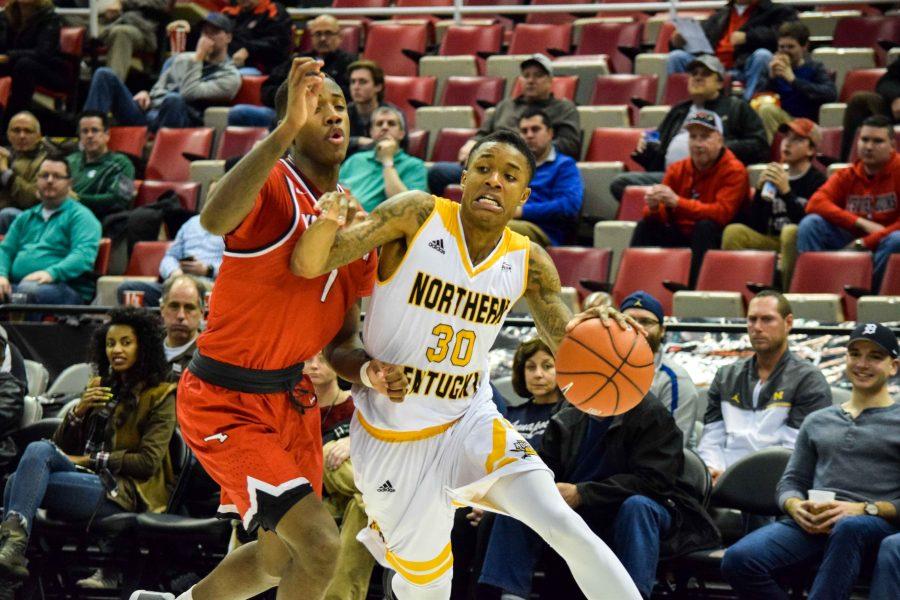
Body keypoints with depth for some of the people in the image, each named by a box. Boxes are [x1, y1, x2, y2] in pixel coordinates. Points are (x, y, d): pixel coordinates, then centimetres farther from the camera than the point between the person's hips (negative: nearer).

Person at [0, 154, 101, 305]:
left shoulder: (80, 216, 8)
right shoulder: (25, 217, 30)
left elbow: (84, 255, -8)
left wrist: (51, 272, -25)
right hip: (16, 284, 5)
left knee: (28, 290, -40)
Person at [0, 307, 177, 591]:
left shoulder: (160, 395, 6)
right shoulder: (101, 387, 25)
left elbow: (148, 462, -6)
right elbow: (61, 445, 21)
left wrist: (90, 459, -9)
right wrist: (79, 411, 2)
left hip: (126, 492, -6)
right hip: (91, 478, 6)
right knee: (38, 449, -28)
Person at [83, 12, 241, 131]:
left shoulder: (230, 76, 5)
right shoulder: (183, 59, 27)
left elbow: (190, 93, -10)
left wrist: (198, 58, -3)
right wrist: (145, 94, 6)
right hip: (146, 114, 6)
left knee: (174, 100, -43)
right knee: (104, 75, -13)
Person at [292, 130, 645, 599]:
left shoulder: (527, 263, -7)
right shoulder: (418, 215, -17)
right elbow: (307, 266, -20)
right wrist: (327, 223, -44)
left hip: (469, 421, 2)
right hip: (391, 435, -2)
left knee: (563, 526, -16)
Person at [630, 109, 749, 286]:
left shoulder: (734, 171, -10)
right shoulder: (677, 170, 6)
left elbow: (722, 213, -25)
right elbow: (661, 216, 3)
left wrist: (677, 202, -32)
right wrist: (654, 206, -24)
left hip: (712, 242, -5)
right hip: (679, 237, 5)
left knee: (705, 226, -32)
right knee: (646, 225, -12)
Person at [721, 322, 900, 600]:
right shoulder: (817, 421, 27)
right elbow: (791, 482, 24)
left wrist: (864, 509, -13)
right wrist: (795, 506, -1)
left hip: (877, 525, -4)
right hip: (812, 525, 4)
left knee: (849, 529, -43)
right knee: (739, 559, -26)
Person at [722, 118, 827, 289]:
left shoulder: (817, 180, -1)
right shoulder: (773, 175, 12)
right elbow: (752, 225, 8)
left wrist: (786, 191, -20)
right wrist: (759, 190, -5)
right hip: (769, 241, 4)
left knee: (791, 231, -36)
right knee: (734, 232, -19)